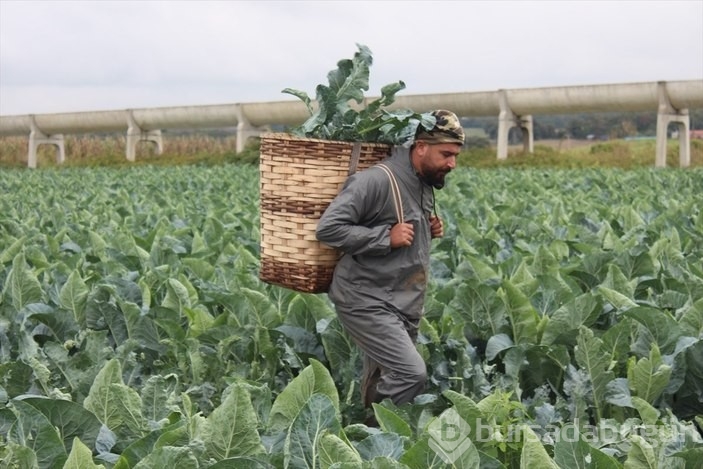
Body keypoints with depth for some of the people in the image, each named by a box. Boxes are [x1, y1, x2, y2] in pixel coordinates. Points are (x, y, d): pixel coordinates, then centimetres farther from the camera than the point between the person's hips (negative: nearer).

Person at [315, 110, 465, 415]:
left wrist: (429, 231, 7)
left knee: (381, 383, 12)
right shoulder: (376, 180, -18)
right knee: (412, 374, -19)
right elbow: (328, 229, -21)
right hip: (367, 302, -9)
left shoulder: (425, 184, 11)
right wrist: (386, 237, -22)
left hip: (405, 307, 9)